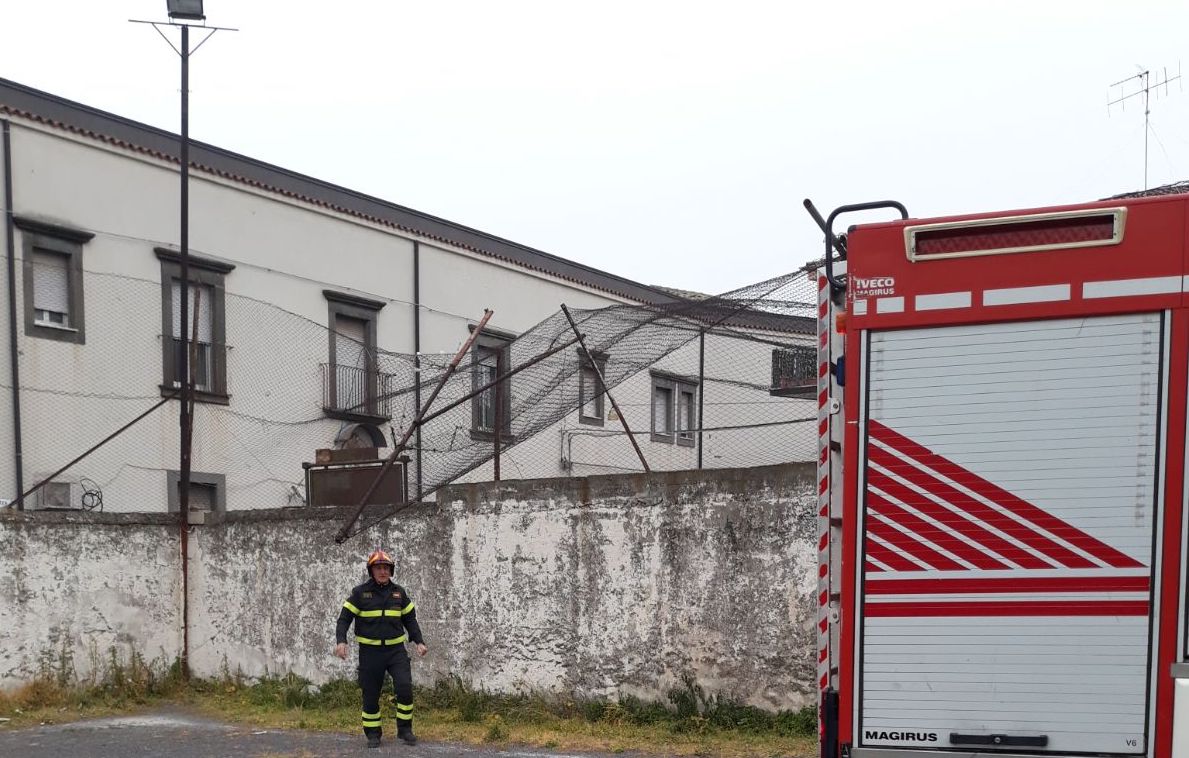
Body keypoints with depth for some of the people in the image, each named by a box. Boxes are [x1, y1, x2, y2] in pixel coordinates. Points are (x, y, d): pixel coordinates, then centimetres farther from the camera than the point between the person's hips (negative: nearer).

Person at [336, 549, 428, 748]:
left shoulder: (399, 592, 7)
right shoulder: (360, 593, -3)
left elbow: (410, 619, 14)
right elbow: (344, 618, -3)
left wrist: (419, 642, 3)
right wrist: (341, 641, -19)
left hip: (396, 650, 2)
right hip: (370, 652, -1)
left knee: (405, 687, -12)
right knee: (370, 694, 3)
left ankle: (405, 729, 4)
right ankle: (373, 733, 19)